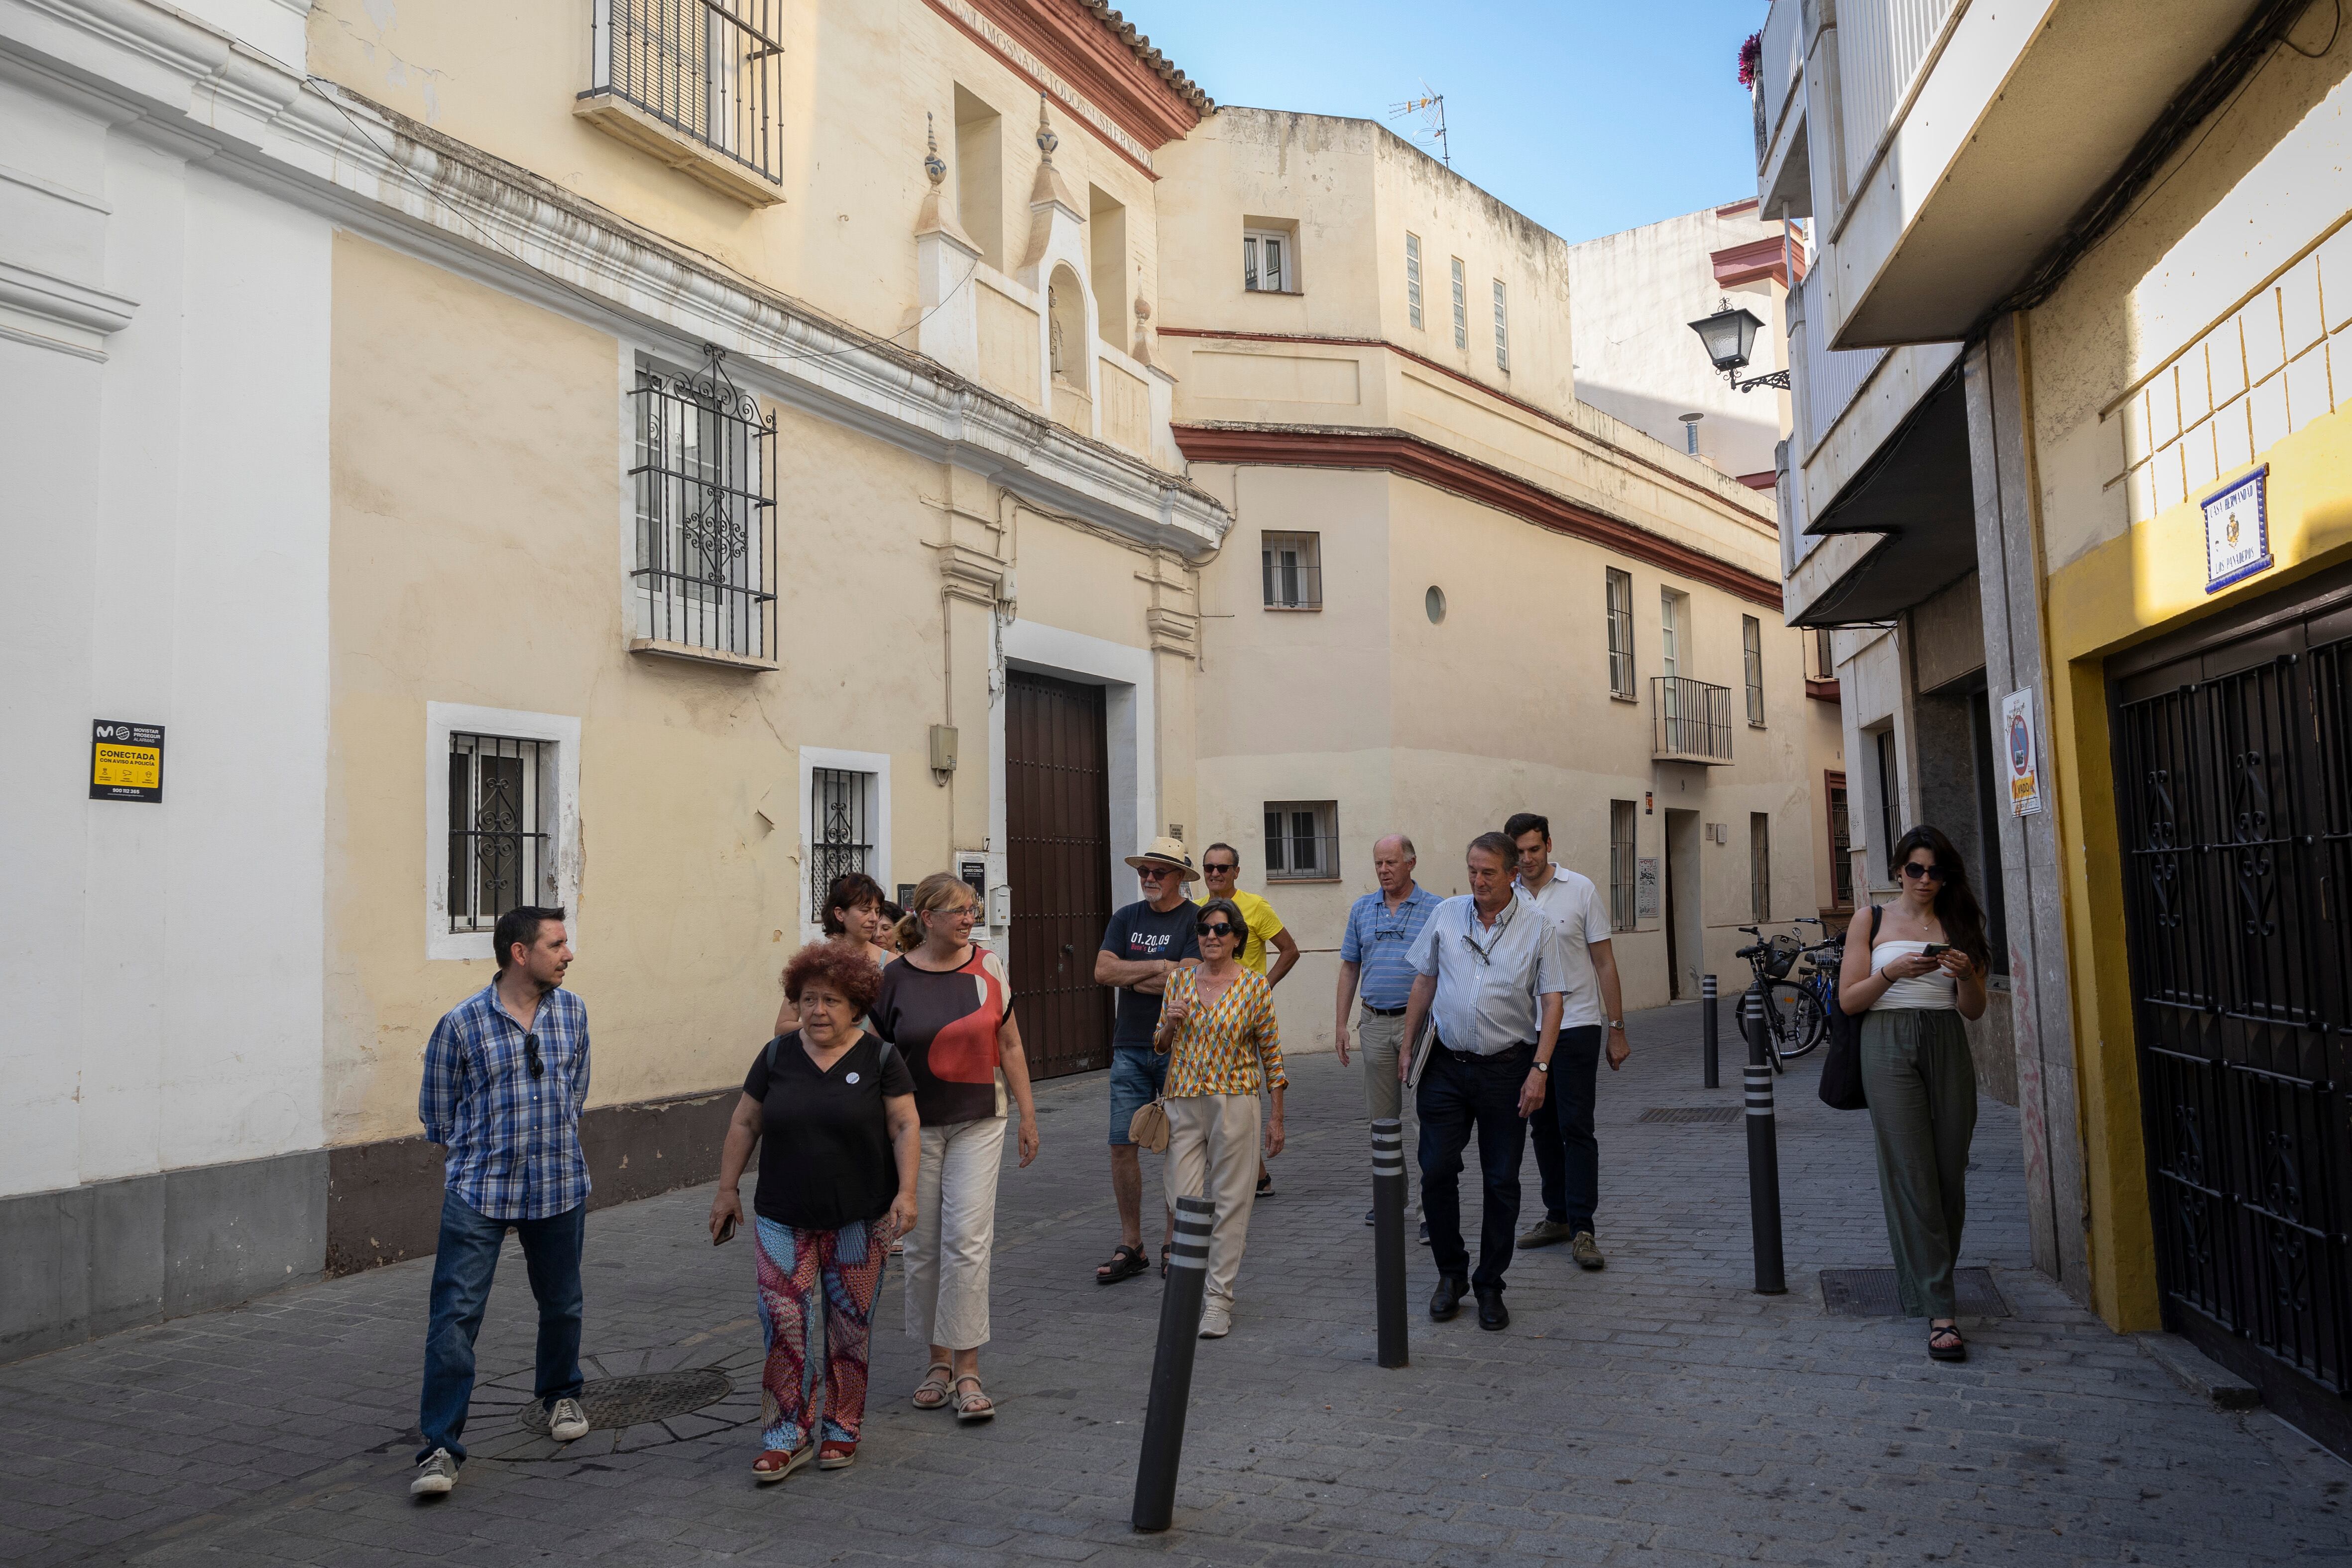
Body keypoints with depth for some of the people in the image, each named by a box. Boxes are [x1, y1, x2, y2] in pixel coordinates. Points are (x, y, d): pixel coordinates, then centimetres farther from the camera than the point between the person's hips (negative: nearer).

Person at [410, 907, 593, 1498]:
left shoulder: (572, 1012, 2)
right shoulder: (461, 1023, -10)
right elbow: (437, 1110, 3)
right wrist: (480, 1150, 9)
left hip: (560, 1187, 4)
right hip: (479, 1189, -3)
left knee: (562, 1304, 16)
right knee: (455, 1315, -8)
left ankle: (561, 1395, 41)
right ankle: (441, 1447, 2)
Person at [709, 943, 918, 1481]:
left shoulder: (881, 1059, -3)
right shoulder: (777, 1055, 4)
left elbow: (905, 1128, -4)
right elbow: (745, 1124, 10)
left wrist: (906, 1191, -13)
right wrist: (727, 1189, 9)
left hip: (859, 1221, -1)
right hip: (783, 1220, 2)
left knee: (849, 1329, 7)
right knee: (785, 1323, -3)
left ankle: (842, 1430, 21)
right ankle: (789, 1436, 9)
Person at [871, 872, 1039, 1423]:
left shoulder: (989, 968, -1)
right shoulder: (895, 979, -4)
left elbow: (1009, 1046, 7)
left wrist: (1028, 1115, 7)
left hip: (979, 1121, 0)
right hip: (916, 1126, 1)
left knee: (968, 1240, -8)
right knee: (924, 1246, 7)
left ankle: (967, 1370, 0)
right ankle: (938, 1359, 23)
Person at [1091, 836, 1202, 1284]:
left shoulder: (1196, 920, -3)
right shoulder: (1126, 919, 11)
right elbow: (1103, 971, -1)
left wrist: (1129, 977, -6)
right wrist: (1158, 967, -12)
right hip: (1130, 1048, 4)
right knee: (1122, 1145, 1)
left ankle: (1173, 1244, 15)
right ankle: (1130, 1247, 11)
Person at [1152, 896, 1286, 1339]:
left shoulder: (1256, 986, -3)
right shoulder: (1179, 980, 6)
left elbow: (1271, 1053, 2)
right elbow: (1161, 1045, 15)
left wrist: (1276, 1118, 1)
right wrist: (1171, 1023, -7)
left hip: (1235, 1101, -3)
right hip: (1184, 1103, 3)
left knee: (1229, 1200, 0)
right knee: (1185, 1201, 2)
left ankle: (1220, 1298, 9)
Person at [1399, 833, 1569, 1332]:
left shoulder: (1536, 926, -3)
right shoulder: (1446, 915, 3)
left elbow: (1552, 1000, -4)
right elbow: (1424, 982, 11)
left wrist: (1539, 1069, -11)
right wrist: (1407, 1047, 8)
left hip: (1507, 1067, -2)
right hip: (1447, 1064, 2)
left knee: (1502, 1181, 4)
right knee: (1436, 1172, 0)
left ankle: (1490, 1286, 19)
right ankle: (1451, 1273, 20)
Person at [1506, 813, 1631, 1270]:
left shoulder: (1581, 890, -3)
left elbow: (1605, 962, 0)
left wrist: (1617, 1030, -2)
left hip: (1576, 1025, -3)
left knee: (1576, 1128, -7)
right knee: (1542, 1127, 11)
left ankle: (1581, 1231, -3)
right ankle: (1557, 1216, 23)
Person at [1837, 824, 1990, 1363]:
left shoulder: (1958, 924, 12)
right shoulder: (1873, 920, 6)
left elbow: (1975, 1011, 11)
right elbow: (1847, 1000, 3)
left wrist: (1966, 976, -10)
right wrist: (1893, 971, -13)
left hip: (1947, 1048, 3)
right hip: (1890, 1047, -3)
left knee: (1949, 1174, 2)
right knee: (1912, 1176, -8)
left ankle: (1924, 1283, 21)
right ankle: (1940, 1311, -9)